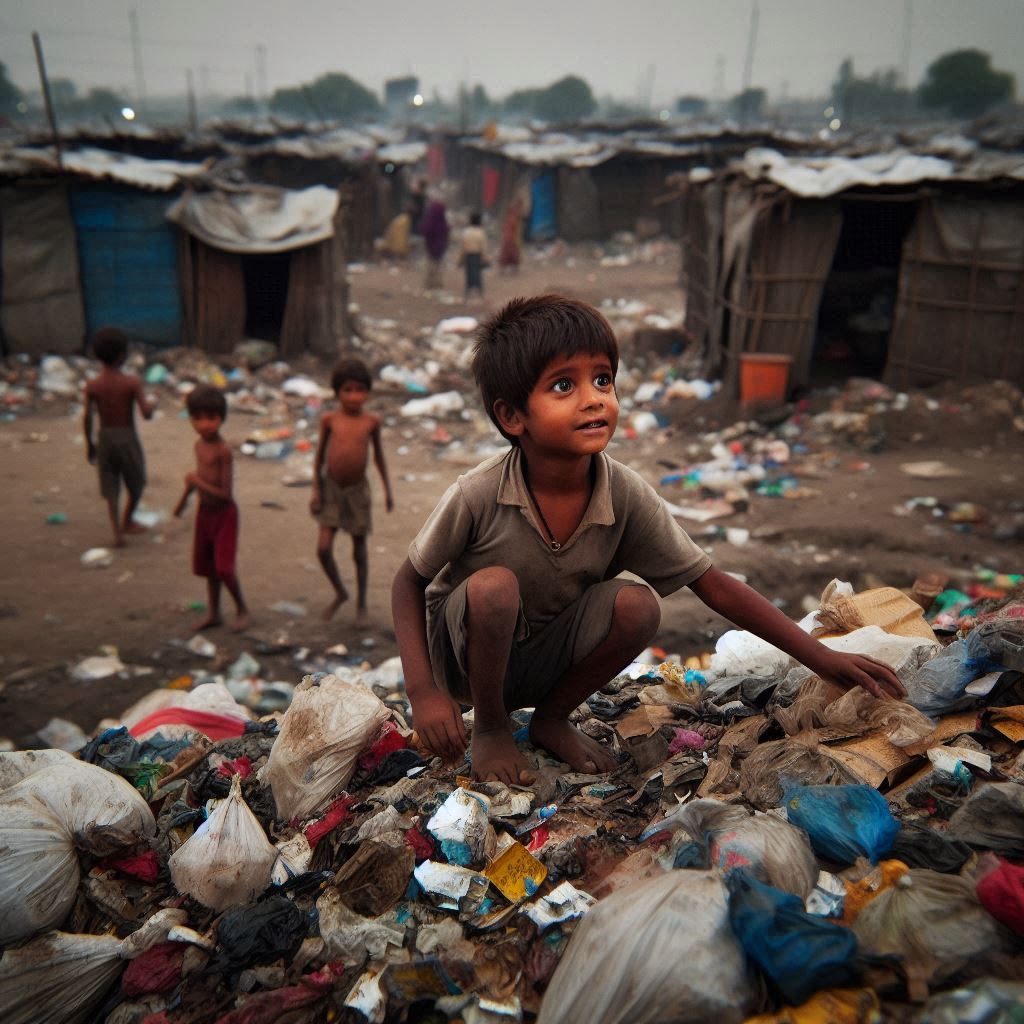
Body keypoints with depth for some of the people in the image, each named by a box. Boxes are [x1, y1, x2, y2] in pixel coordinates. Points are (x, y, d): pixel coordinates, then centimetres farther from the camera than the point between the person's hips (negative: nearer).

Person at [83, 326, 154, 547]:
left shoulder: (92, 386, -6)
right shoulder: (132, 382, -15)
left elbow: (88, 419, -4)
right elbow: (147, 414, -18)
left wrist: (89, 444, 8)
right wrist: (150, 405, 4)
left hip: (104, 438, 3)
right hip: (128, 438, -3)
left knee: (110, 488, 11)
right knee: (136, 483, 20)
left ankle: (117, 532, 3)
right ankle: (127, 522, 35)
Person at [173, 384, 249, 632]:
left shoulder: (223, 450, -24)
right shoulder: (199, 445, 0)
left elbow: (225, 493, -25)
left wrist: (197, 483, -20)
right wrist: (185, 497, 27)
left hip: (223, 512, -8)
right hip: (205, 511, 8)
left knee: (224, 568, -8)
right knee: (207, 565, 15)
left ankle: (242, 609, 15)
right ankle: (213, 613, 29)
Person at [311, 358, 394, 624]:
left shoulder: (371, 422, -4)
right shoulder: (329, 420, -4)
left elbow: (378, 456, 7)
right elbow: (319, 456, 3)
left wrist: (388, 489, 8)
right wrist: (315, 490, -1)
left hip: (358, 491, 0)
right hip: (331, 490, 0)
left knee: (359, 551, 8)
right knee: (323, 549, -8)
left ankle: (361, 603, 25)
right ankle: (340, 593, 18)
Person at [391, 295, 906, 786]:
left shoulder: (627, 495, -18)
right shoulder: (478, 494, -27)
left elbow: (713, 584, -12)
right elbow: (408, 582, -13)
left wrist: (821, 657, -15)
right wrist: (423, 691, -23)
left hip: (544, 659, 3)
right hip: (466, 654, -2)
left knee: (637, 604, -23)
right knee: (494, 585, -34)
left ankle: (551, 718, 3)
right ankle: (490, 727, -5)